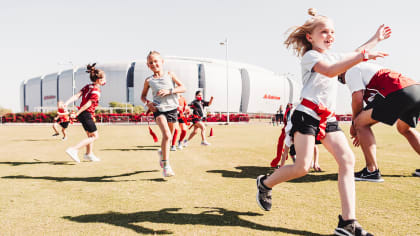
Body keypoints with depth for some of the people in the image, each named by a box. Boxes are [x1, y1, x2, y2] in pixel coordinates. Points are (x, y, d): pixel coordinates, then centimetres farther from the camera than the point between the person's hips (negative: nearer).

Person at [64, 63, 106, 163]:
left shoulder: (88, 86, 9)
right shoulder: (96, 91, -16)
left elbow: (77, 95, -3)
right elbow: (88, 104, -21)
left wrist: (67, 103, -13)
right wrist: (77, 114, -19)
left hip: (82, 114, 9)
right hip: (87, 114, -9)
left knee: (90, 135, 23)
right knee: (95, 136, 1)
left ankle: (89, 154, 34)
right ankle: (73, 149, -8)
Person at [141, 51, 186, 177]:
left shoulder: (169, 74, 4)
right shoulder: (148, 80, 5)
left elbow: (183, 88, -1)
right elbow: (143, 96, 16)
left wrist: (168, 91, -15)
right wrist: (147, 103, -5)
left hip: (171, 108, 2)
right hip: (158, 109, -2)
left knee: (169, 136, 15)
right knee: (166, 135, -22)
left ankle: (162, 152, 48)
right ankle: (165, 165, -14)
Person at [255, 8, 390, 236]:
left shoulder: (332, 56, 21)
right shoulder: (310, 56, -5)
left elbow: (351, 56, 41)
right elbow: (330, 71, -25)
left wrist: (375, 39, 44)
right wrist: (363, 56, -31)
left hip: (327, 118, 8)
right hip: (307, 115, -8)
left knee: (347, 160, -9)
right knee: (302, 167, -12)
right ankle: (265, 183, 17)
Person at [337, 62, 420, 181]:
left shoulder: (351, 71, 11)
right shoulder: (366, 68, 36)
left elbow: (357, 99, -4)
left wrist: (354, 124, 12)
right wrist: (364, 131, 36)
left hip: (399, 93, -9)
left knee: (360, 123, -1)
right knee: (404, 129, 32)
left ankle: (372, 171, -5)